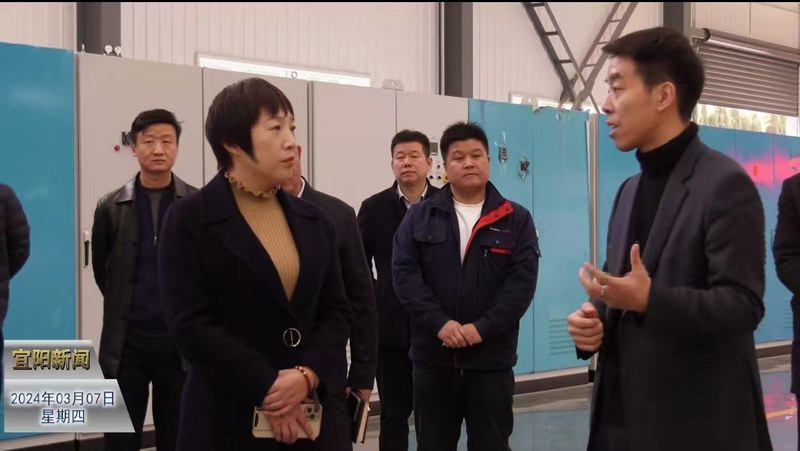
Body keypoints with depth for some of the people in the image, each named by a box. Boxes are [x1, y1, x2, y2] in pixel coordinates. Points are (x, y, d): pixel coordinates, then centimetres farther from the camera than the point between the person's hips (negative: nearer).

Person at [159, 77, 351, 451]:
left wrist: (307, 375, -11)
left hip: (310, 413, 4)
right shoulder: (190, 220, -5)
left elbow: (336, 311, 7)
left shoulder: (312, 221, 10)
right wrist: (268, 387, -15)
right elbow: (190, 325, -11)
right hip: (229, 420, -4)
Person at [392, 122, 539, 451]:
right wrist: (440, 323, -15)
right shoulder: (419, 217, 6)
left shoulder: (516, 219, 4)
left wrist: (482, 328, -16)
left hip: (492, 358, -1)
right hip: (433, 356, 1)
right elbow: (405, 274, -3)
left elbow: (522, 281, -5)